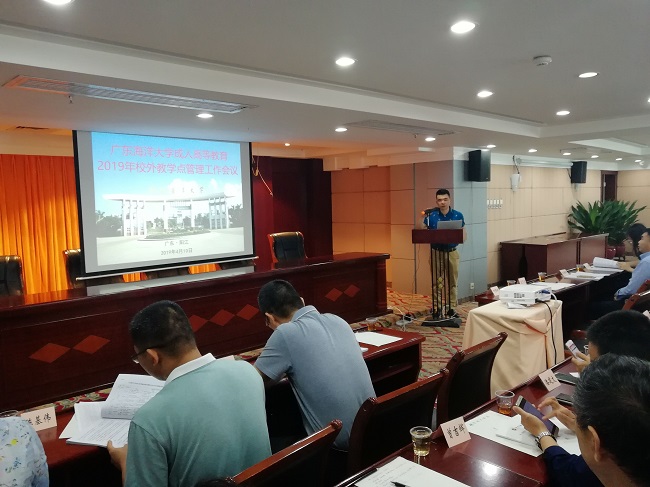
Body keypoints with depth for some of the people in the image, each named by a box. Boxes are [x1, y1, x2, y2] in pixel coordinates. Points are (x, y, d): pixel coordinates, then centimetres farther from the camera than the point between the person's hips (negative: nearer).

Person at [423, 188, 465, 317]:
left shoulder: (458, 216, -3)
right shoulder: (430, 215, -4)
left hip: (452, 252, 1)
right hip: (436, 252, -1)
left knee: (453, 282, 7)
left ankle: (452, 307, 18)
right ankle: (436, 308, 13)